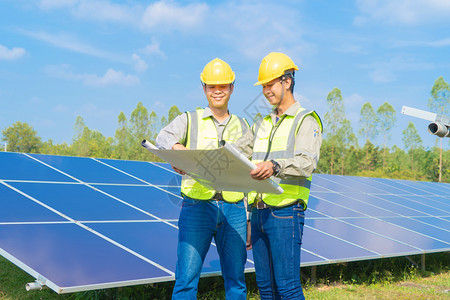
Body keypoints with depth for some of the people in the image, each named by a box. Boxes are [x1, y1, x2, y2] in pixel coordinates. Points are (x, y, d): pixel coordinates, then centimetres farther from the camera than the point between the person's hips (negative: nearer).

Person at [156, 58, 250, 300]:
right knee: (186, 278, -7)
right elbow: (163, 137, -11)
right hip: (197, 207, -2)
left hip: (233, 209, 3)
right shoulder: (189, 120, 9)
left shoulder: (242, 127, 17)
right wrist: (178, 148, -35)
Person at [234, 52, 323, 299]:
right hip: (259, 212, 7)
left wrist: (276, 166, -37)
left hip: (286, 213, -7)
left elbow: (307, 163, -17)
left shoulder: (306, 121, -2)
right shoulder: (263, 124, 20)